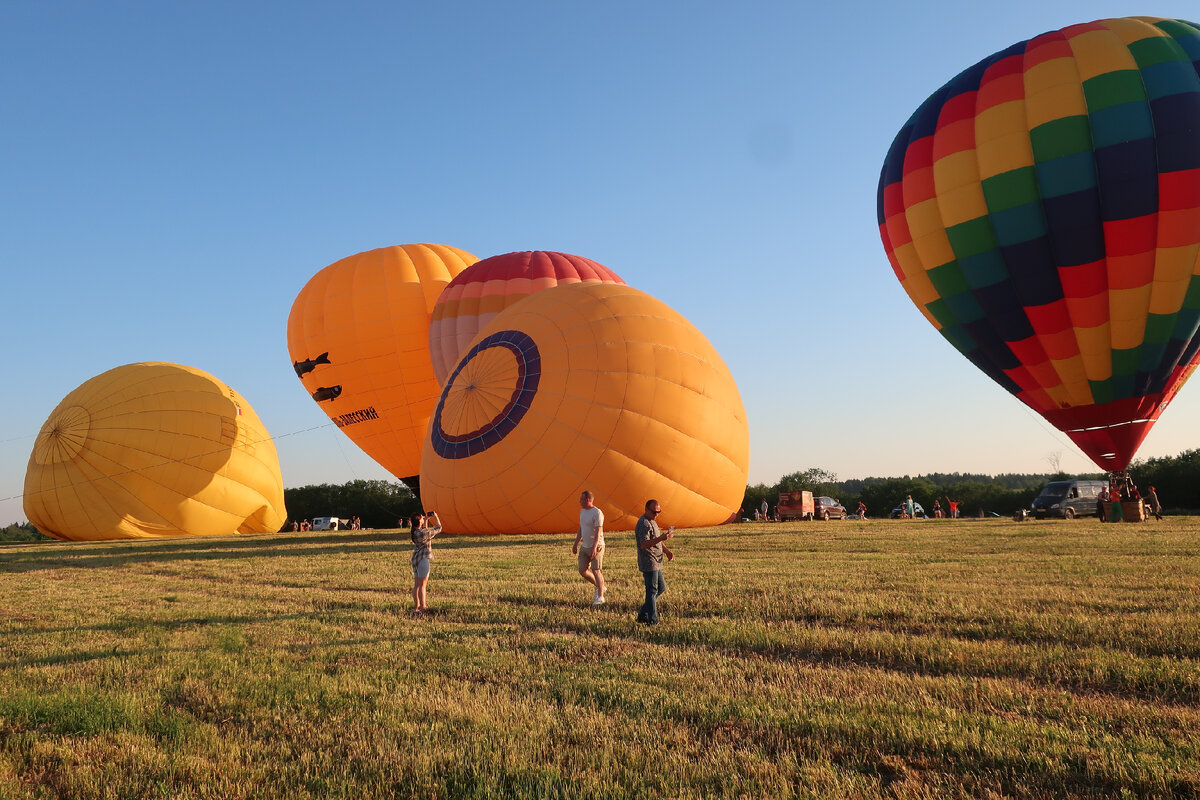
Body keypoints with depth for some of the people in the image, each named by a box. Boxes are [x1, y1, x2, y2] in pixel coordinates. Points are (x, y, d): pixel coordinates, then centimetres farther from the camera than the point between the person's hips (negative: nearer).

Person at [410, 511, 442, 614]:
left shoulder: (414, 532, 3)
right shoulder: (424, 533, -20)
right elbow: (438, 528, -8)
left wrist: (426, 519, 21)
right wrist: (435, 517, 5)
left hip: (415, 559, 8)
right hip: (423, 559, -8)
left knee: (416, 585, 12)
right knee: (422, 585, -3)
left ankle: (417, 606, 17)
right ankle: (422, 607, 0)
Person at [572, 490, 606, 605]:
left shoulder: (597, 513, -16)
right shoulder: (582, 511, 11)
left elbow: (598, 532, -21)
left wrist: (594, 548, -28)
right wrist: (576, 544, 21)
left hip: (596, 547, -8)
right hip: (584, 546, 8)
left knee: (596, 571, -4)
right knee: (582, 570, 6)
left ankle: (600, 597, 8)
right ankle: (599, 587, 25)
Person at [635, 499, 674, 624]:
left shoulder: (652, 521, 15)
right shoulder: (644, 523, -18)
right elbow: (644, 544, -29)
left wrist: (666, 550, 11)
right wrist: (661, 538, -38)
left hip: (656, 562, 11)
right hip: (649, 563, -11)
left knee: (661, 587, 17)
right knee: (652, 591, -4)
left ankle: (643, 614, 23)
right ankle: (652, 621, 3)